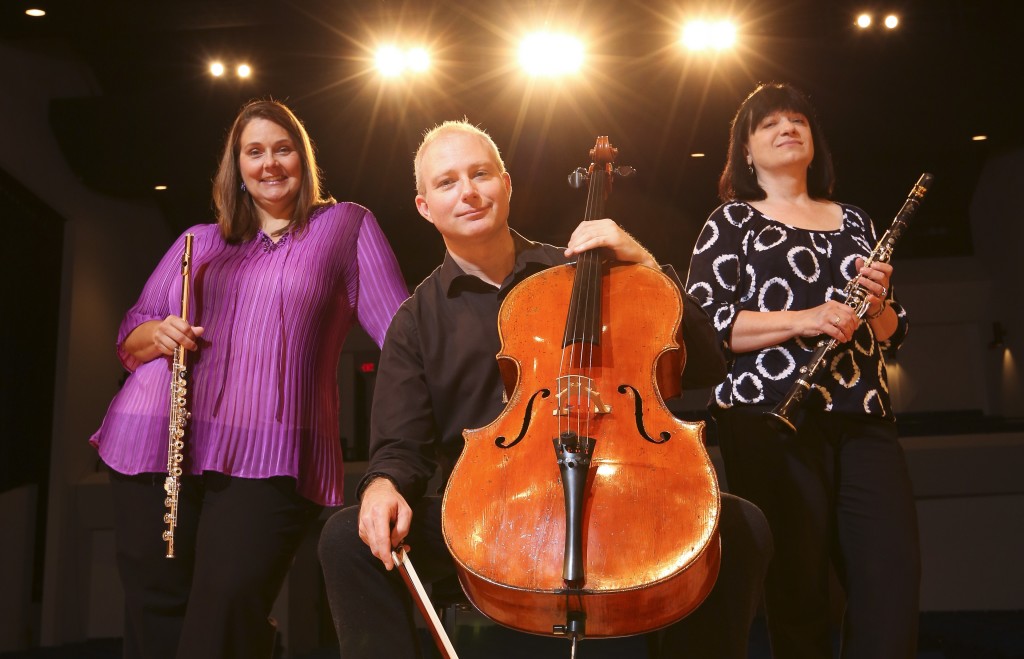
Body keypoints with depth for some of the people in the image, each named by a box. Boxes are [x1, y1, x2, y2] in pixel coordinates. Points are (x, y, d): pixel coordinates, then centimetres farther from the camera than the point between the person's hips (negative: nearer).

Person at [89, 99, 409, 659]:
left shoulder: (345, 226, 12)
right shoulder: (199, 242, 21)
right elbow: (129, 341, 21)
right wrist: (156, 334, -2)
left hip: (269, 459, -4)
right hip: (157, 444, 4)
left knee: (227, 607, -17)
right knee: (156, 609, 1)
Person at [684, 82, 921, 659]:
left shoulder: (854, 222, 22)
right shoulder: (732, 222, 10)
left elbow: (893, 336, 22)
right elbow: (703, 323, -4)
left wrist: (876, 304, -1)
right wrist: (802, 319, -15)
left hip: (865, 420, 4)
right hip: (772, 421, -4)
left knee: (894, 586, -6)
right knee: (799, 594, -5)